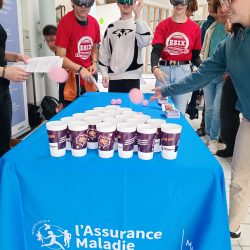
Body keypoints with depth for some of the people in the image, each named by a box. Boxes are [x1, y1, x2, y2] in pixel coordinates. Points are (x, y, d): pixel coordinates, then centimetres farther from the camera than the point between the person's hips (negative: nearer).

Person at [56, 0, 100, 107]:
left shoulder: (94, 23, 2)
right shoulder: (65, 22, -14)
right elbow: (61, 58, -15)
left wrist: (94, 63, 0)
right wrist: (80, 69, -28)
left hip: (90, 78, 5)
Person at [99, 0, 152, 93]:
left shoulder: (139, 24, 4)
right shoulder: (111, 27, 14)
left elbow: (145, 41, -18)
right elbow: (104, 52, 15)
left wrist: (137, 15, -22)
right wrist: (104, 73, 4)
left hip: (132, 77, -3)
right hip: (113, 77, 3)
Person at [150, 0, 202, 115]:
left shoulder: (195, 28, 5)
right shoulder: (163, 25, 4)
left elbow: (195, 56, 8)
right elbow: (156, 50, -7)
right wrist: (154, 68, -27)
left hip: (184, 71, 0)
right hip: (164, 69, 1)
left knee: (179, 111, 1)